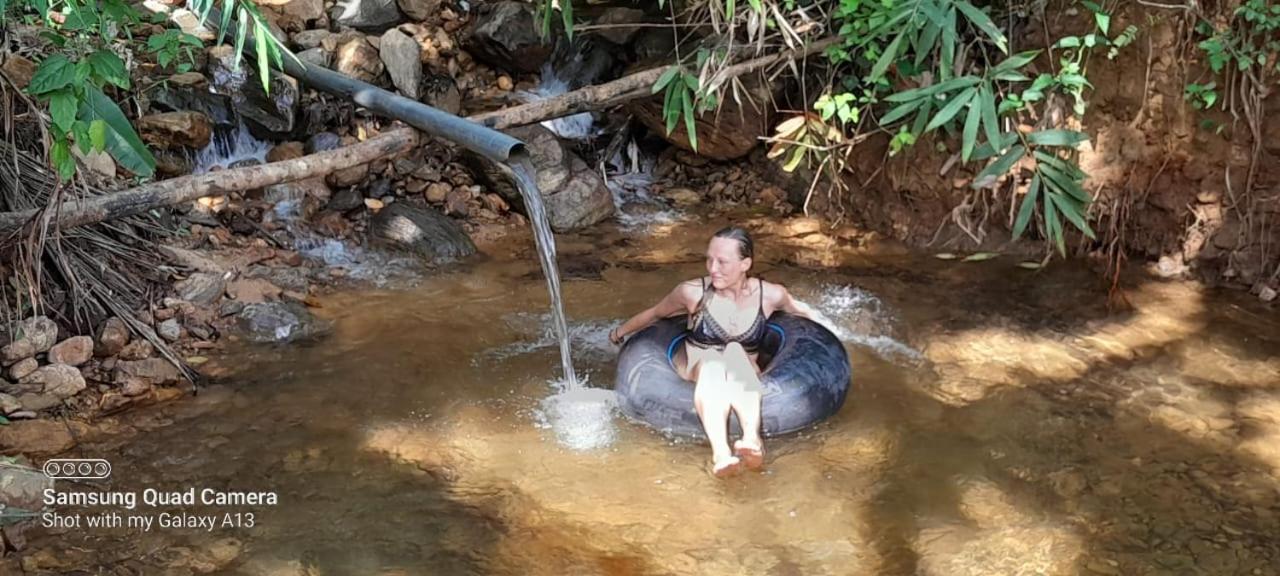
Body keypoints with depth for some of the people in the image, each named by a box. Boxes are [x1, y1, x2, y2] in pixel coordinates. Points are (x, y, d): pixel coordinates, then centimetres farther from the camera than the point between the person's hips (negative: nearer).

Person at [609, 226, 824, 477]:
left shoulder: (770, 295, -7)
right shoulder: (693, 292, -10)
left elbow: (796, 308, 17)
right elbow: (655, 313, 9)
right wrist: (621, 331, 23)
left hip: (743, 375, 1)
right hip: (697, 369, 0)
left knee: (735, 351, -36)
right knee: (711, 362, -38)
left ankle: (752, 439, -59)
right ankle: (720, 452, -62)